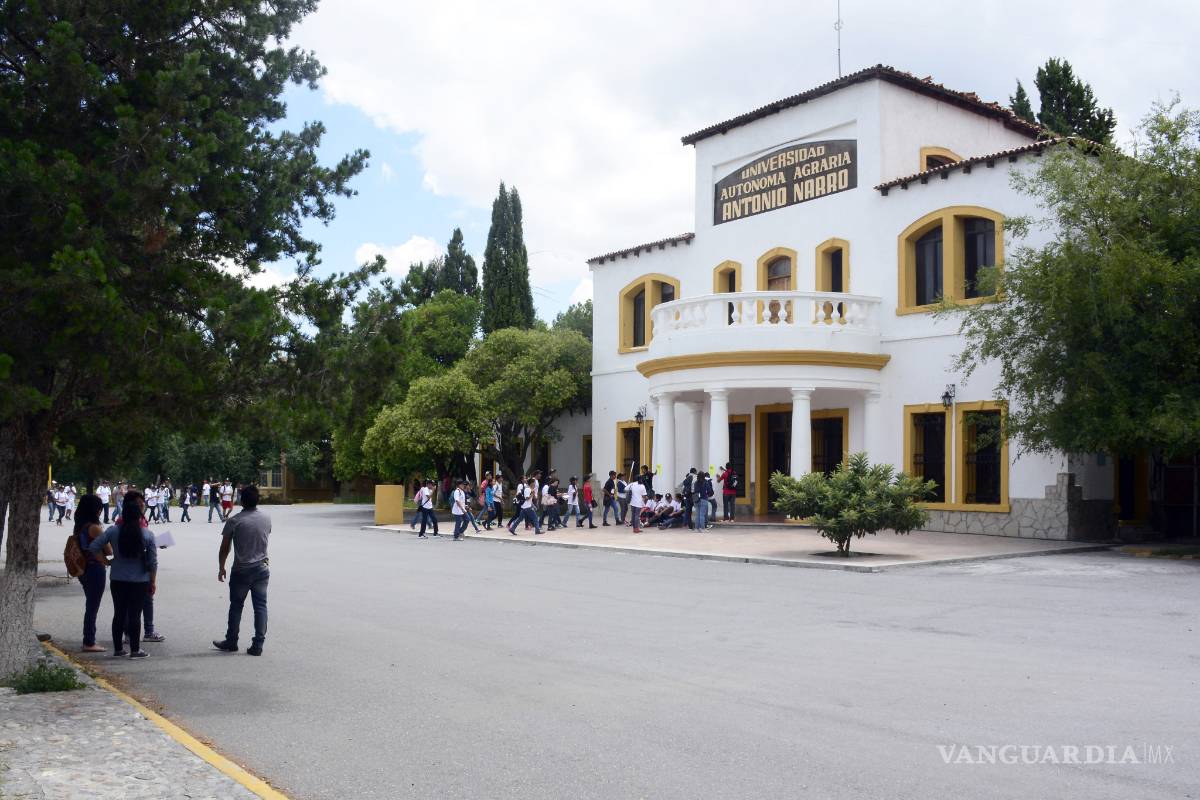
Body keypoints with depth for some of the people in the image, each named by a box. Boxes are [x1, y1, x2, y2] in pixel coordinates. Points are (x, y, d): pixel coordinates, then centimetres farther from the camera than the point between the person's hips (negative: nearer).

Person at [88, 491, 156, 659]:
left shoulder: (114, 531, -4)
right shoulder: (148, 534, -8)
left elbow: (93, 547, -9)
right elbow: (153, 561, -5)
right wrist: (153, 582, 4)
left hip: (117, 580, 2)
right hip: (140, 582, -2)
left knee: (119, 614, 12)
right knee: (135, 615, 4)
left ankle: (118, 648, 19)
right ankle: (135, 650, 8)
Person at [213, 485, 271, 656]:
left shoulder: (234, 521, -13)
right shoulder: (266, 518, -2)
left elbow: (224, 548, -6)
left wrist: (221, 568, 5)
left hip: (241, 571, -2)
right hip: (262, 568, 3)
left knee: (236, 606, 12)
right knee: (260, 606, 5)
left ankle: (231, 642, 23)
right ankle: (258, 645, 4)